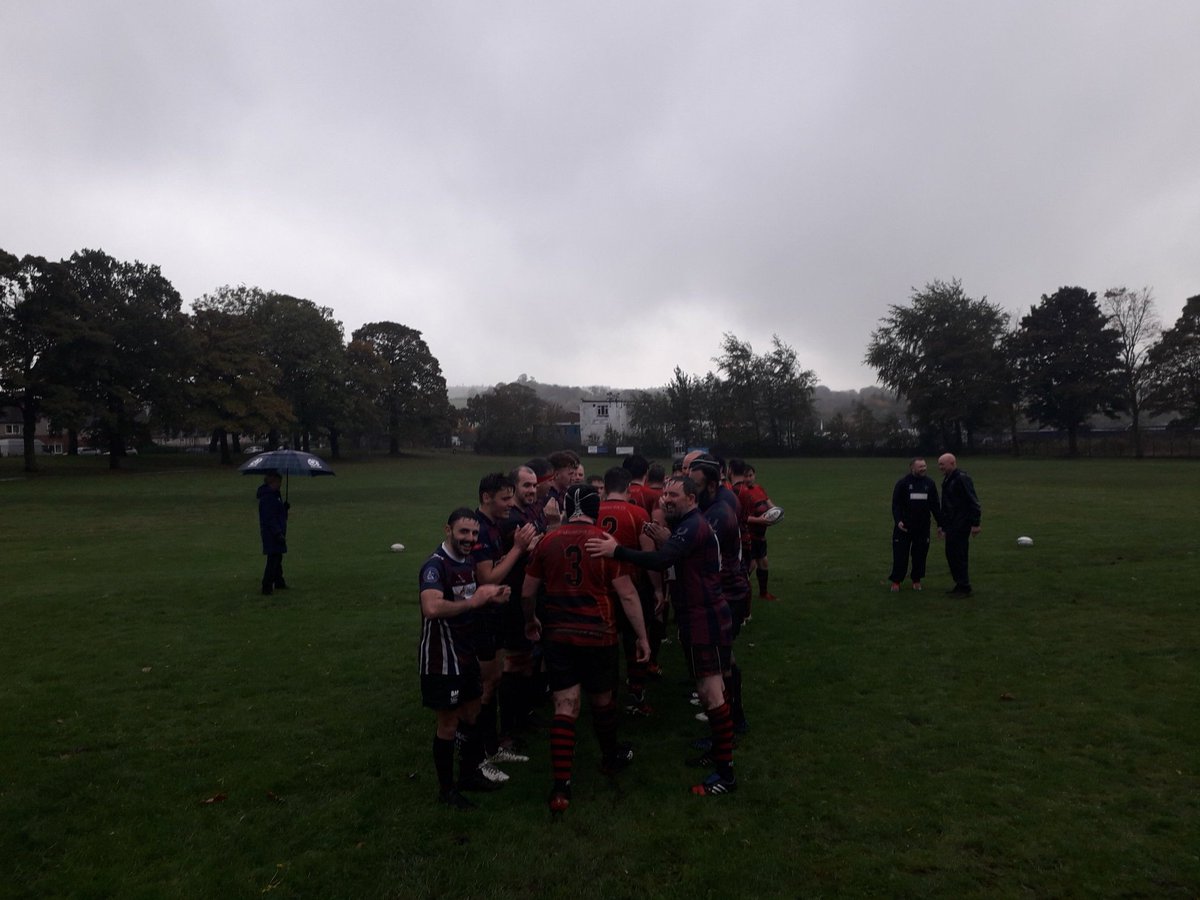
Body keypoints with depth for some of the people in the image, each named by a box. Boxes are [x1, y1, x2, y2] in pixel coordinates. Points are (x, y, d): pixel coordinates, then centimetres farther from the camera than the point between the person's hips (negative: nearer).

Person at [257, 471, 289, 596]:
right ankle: (267, 588, -4)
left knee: (278, 558, 20)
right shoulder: (267, 497, -19)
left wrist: (285, 507, 0)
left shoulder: (274, 494, 13)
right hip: (272, 534, -10)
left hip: (276, 533, 10)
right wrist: (278, 533, -23)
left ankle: (279, 582, 33)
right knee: (273, 559, -8)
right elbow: (269, 518, -22)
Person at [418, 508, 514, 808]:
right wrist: (473, 601, -30)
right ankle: (446, 789, 24)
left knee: (472, 716, 20)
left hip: (466, 654, 9)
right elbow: (432, 608, -41)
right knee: (448, 725, 5)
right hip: (442, 660, -9)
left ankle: (470, 774, 38)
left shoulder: (468, 562, 6)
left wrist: (493, 597, -2)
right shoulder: (435, 565, -23)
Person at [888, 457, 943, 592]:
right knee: (900, 554, -1)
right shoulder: (902, 483, -5)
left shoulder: (930, 483, 5)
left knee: (920, 554, 7)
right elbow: (896, 504, -7)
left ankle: (916, 580, 22)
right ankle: (896, 581, 9)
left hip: (923, 527, 3)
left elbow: (935, 505, 10)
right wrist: (898, 520, -19)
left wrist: (941, 523, 6)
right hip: (904, 526, -3)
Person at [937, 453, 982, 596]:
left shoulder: (962, 478, -15)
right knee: (950, 554, 13)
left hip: (961, 525, -10)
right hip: (951, 525, 10)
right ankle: (959, 584, 23)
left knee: (959, 556, -5)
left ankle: (964, 588, 3)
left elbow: (973, 502, -19)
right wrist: (940, 524, 25)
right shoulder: (947, 480, 15)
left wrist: (975, 524, -22)